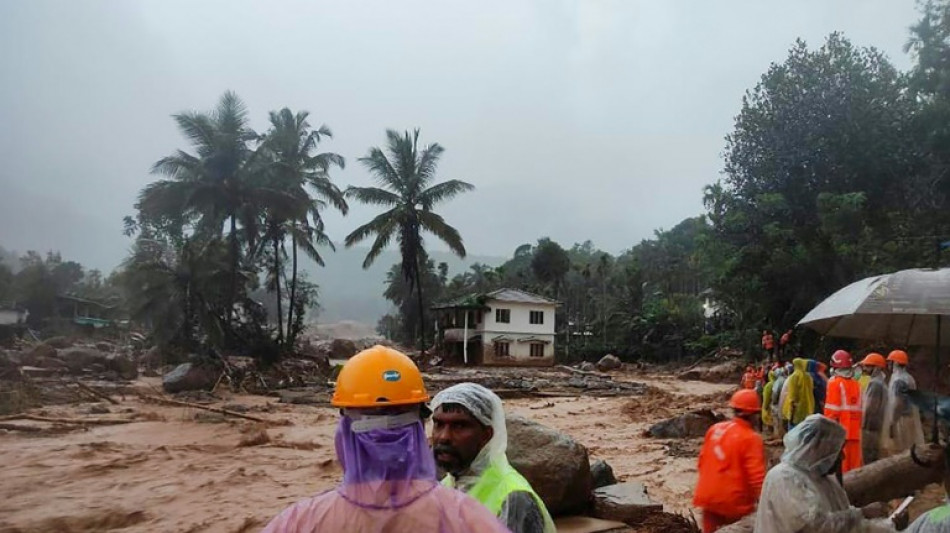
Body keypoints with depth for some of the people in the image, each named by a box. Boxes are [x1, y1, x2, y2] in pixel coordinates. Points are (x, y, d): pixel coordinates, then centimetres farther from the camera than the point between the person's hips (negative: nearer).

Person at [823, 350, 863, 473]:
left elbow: (831, 410, -11)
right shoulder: (856, 384, 7)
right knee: (854, 465, 12)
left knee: (840, 465, -2)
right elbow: (860, 408, 10)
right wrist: (859, 425, 17)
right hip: (855, 430, 5)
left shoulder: (835, 383, -8)